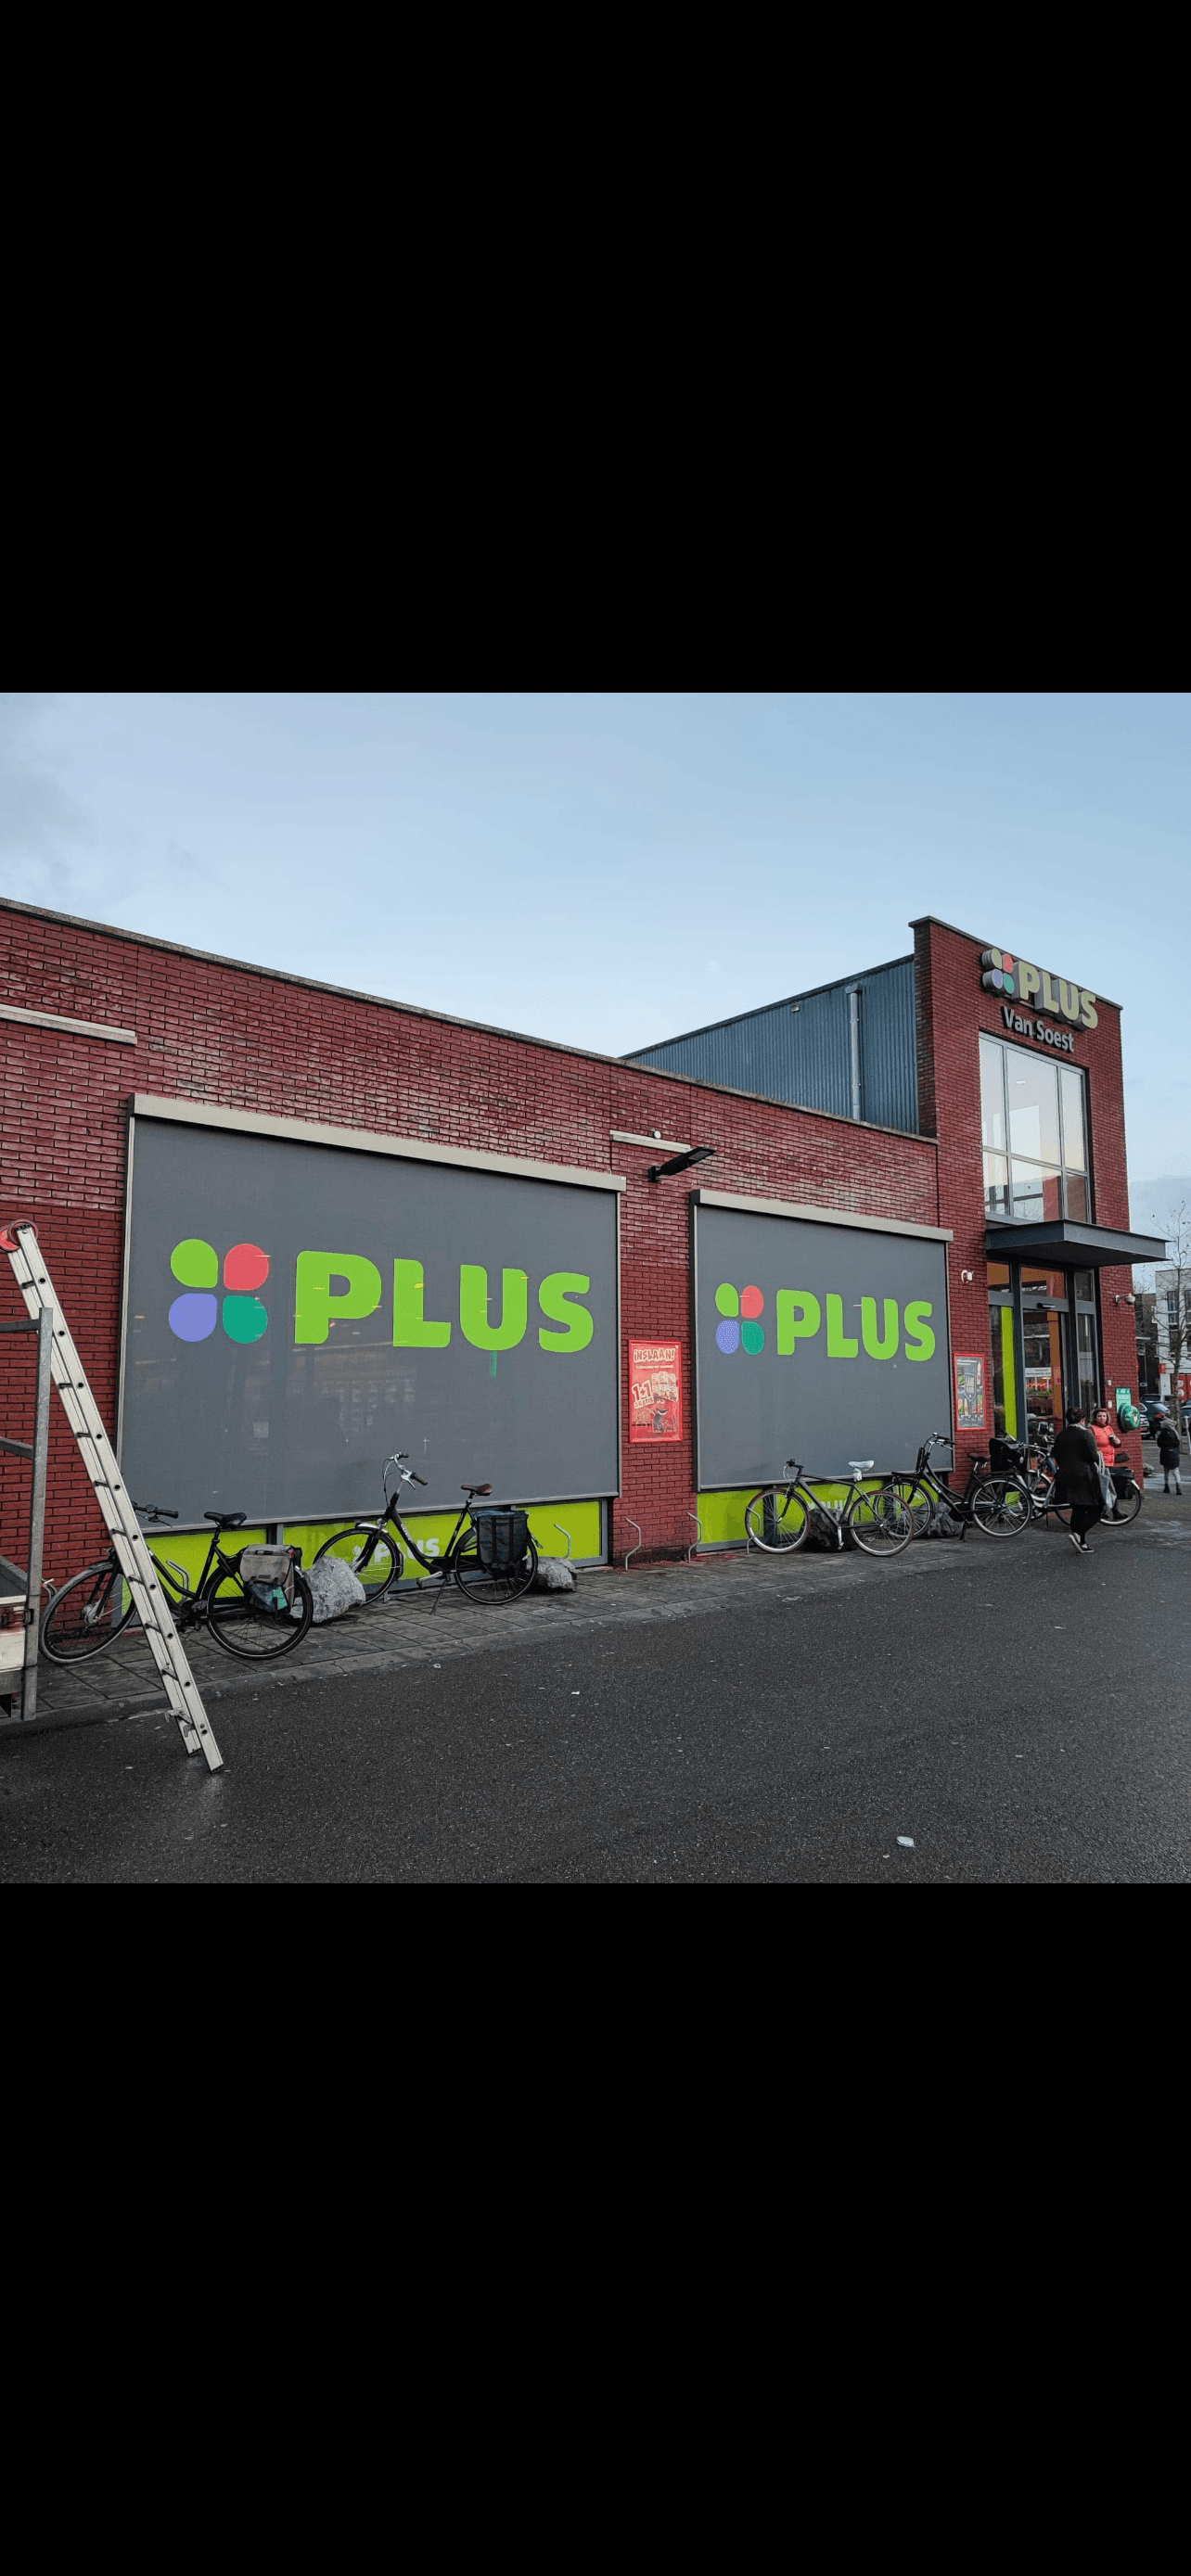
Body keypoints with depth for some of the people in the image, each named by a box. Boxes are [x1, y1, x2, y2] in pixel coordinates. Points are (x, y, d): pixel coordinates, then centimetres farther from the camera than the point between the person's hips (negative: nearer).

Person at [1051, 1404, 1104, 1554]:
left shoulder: (1061, 1435, 8)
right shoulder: (1085, 1434, -11)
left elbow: (1057, 1457, 11)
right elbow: (1093, 1456, -14)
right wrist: (1098, 1455, 7)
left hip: (1066, 1477, 7)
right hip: (1085, 1478, -6)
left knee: (1077, 1510, 13)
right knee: (1095, 1509, 3)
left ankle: (1081, 1543, 15)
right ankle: (1078, 1533, -15)